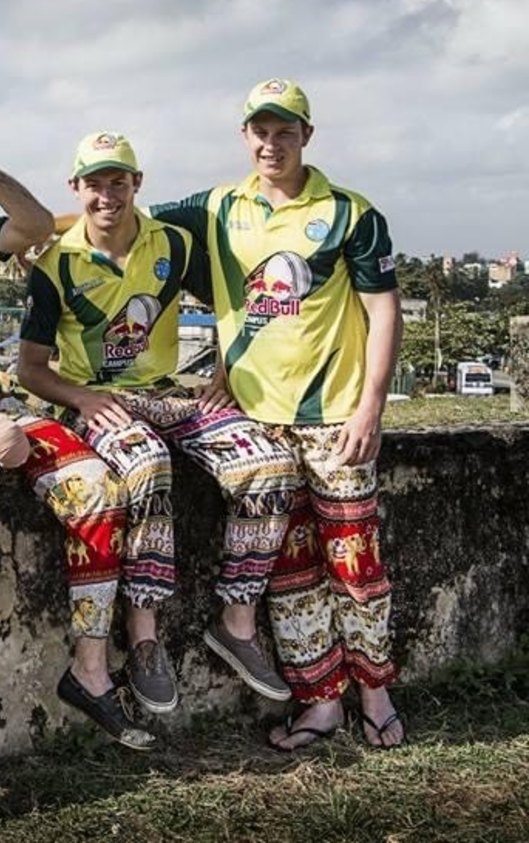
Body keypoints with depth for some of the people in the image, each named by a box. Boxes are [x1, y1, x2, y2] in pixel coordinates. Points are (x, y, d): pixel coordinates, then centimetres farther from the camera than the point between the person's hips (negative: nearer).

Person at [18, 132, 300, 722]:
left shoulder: (174, 246, 3)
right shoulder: (56, 265, -2)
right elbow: (31, 369, 0)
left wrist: (224, 385, -1)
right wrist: (83, 398, -19)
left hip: (167, 395, 3)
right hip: (94, 403, -3)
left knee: (271, 465, -22)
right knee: (147, 466, -40)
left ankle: (237, 622, -9)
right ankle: (143, 631, -25)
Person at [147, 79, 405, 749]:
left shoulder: (350, 215, -2)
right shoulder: (219, 210, 9)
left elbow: (383, 312, -3)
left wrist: (370, 408, -10)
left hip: (333, 416, -4)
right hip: (256, 417, 4)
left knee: (351, 559, 1)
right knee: (287, 566, 8)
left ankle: (374, 692, 18)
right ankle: (320, 700, 19)